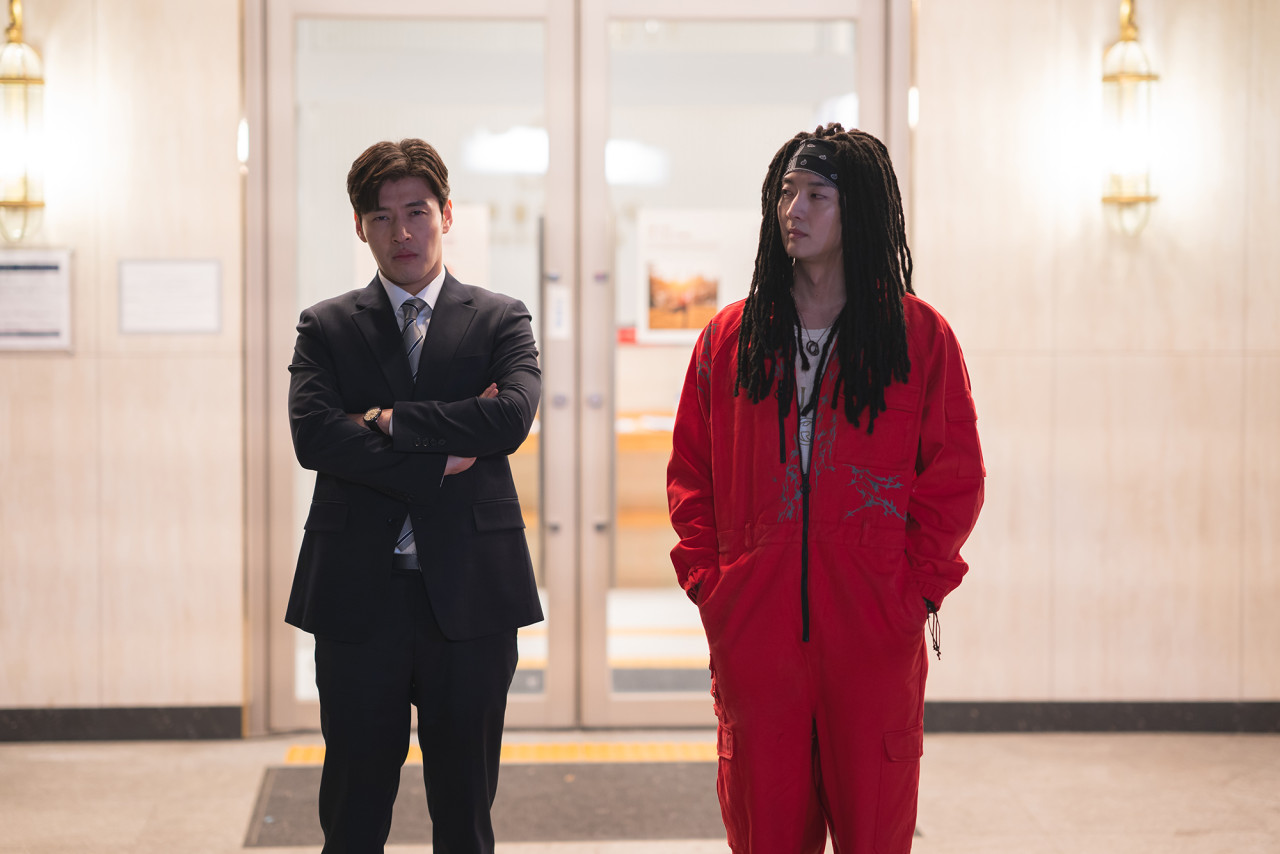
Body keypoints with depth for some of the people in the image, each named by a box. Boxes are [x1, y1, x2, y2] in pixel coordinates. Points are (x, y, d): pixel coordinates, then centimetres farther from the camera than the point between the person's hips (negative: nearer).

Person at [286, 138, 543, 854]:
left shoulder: (502, 320, 7)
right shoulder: (327, 328, 8)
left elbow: (512, 417, -12)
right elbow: (314, 437, -8)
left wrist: (389, 420, -9)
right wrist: (439, 460, -14)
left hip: (469, 594, 0)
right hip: (359, 598, 0)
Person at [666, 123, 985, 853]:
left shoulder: (920, 336, 2)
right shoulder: (729, 339, 9)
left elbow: (956, 478, 2)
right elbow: (689, 473, 12)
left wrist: (918, 588, -5)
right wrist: (707, 581, 2)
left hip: (874, 635, -2)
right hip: (753, 634, 2)